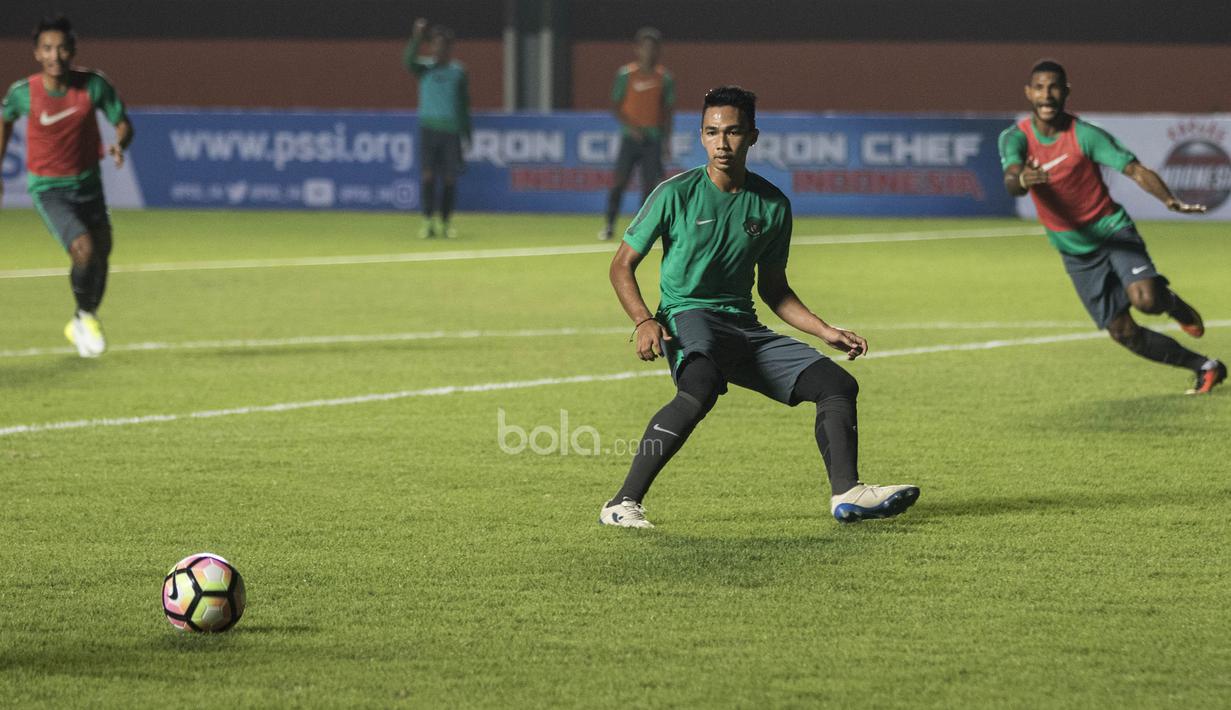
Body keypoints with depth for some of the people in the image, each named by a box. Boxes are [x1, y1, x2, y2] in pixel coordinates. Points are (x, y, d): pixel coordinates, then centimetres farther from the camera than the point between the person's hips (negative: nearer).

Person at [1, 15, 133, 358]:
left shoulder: (93, 84, -14)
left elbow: (123, 123, -4)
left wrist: (119, 144, -27)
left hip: (88, 184, 3)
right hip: (48, 188, -3)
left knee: (100, 257, 13)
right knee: (84, 250, -24)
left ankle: (80, 325, 42)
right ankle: (86, 316, 5)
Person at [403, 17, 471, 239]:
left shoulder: (459, 71, 6)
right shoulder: (425, 68, 4)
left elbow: (465, 105, 10)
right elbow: (409, 62, -19)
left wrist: (467, 134, 9)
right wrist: (416, 38, -31)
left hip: (451, 131, 1)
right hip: (429, 128, -1)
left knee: (449, 179, 1)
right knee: (427, 176, -8)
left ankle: (446, 223, 11)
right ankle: (428, 222, -6)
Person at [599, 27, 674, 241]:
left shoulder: (664, 77, 4)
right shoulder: (626, 74, -2)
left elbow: (667, 110, 9)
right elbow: (615, 106, 0)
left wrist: (667, 139, 5)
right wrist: (631, 126, -14)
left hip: (653, 139, 2)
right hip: (631, 136, -2)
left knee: (649, 183, -1)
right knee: (619, 181, -6)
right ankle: (609, 225, 3)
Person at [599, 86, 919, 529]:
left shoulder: (773, 205, 9)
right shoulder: (676, 194, -4)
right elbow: (622, 266, 1)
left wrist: (826, 332, 11)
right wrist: (644, 321, -16)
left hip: (744, 324, 6)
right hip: (688, 316, -6)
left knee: (838, 384, -6)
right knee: (701, 386, -37)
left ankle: (846, 494, -16)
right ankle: (623, 504, -37)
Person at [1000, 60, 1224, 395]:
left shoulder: (1084, 134, -13)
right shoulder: (1016, 138, -7)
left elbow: (1136, 170, -17)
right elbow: (1011, 181, -25)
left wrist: (1170, 200, -36)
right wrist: (1021, 180, -52)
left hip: (1112, 230, -3)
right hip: (1075, 251, 3)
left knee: (1146, 300, -29)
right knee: (1124, 334, 1)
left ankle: (1172, 302, 10)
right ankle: (1205, 368, 17)